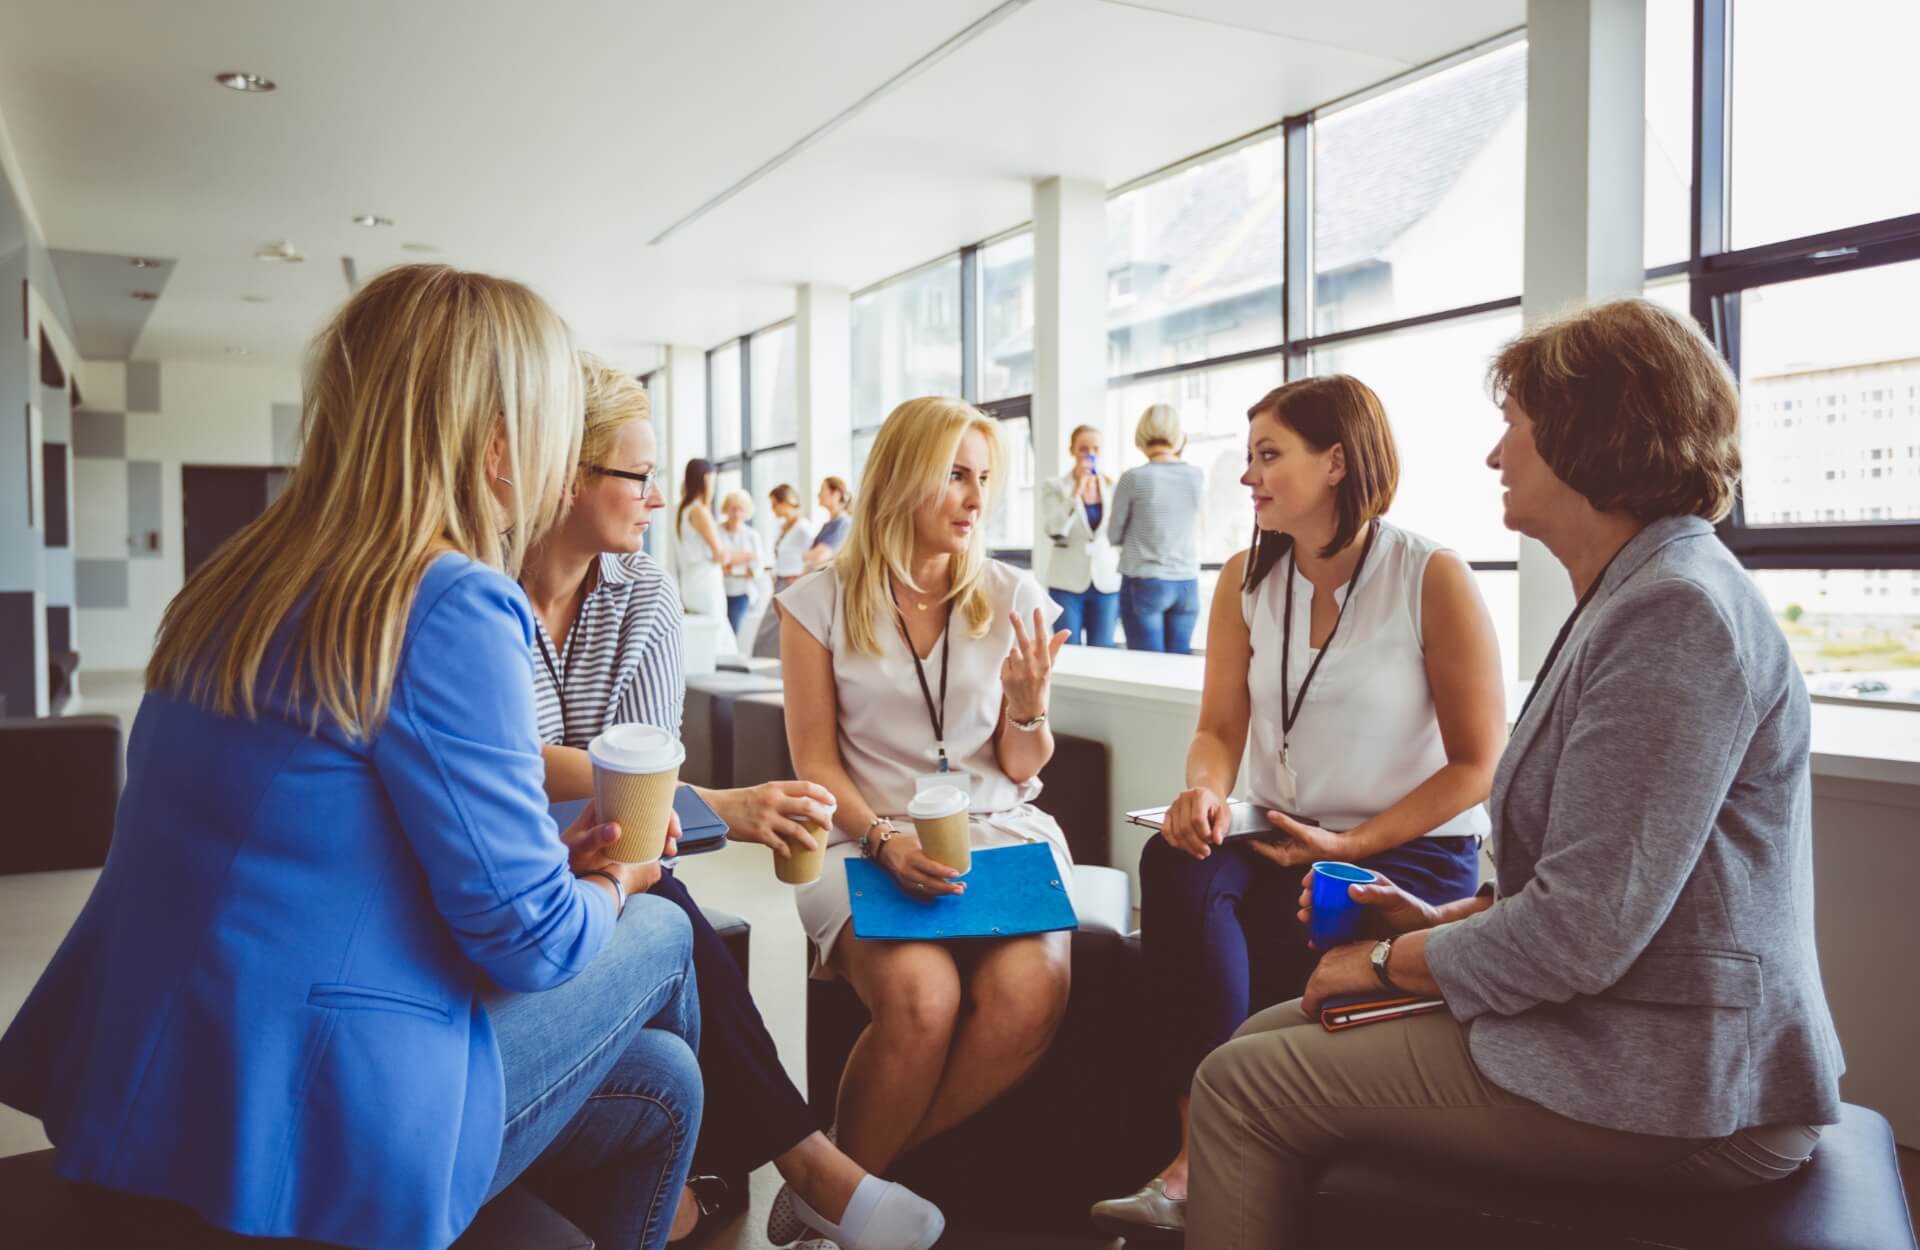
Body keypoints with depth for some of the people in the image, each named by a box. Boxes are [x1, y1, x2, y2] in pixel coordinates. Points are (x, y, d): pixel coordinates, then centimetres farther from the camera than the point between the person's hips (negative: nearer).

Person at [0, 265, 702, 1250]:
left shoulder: (235, 584, 6)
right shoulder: (453, 610, -22)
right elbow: (524, 933, -20)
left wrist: (548, 851, 11)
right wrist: (611, 886, 3)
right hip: (306, 1139, -8)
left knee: (656, 1086, 21)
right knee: (662, 934, 16)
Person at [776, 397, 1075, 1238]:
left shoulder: (1014, 598, 8)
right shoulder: (821, 602, 2)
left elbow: (1021, 771, 9)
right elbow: (815, 759, 1)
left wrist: (1028, 703, -12)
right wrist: (886, 841, -16)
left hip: (999, 831, 3)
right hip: (868, 838, -2)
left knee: (1031, 995, -29)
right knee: (922, 998, -33)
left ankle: (854, 1176, -6)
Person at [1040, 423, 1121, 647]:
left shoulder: (1113, 486, 6)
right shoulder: (1054, 486, -1)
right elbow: (1054, 529, -15)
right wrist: (1077, 489, -18)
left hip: (1106, 584, 2)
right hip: (1067, 584, -2)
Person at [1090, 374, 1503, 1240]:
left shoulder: (1433, 578, -9)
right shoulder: (1247, 580, 6)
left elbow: (1479, 764, -7)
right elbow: (1219, 729, 4)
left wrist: (1348, 847, -15)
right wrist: (1204, 793, -20)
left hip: (1412, 853, -4)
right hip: (1281, 844, 4)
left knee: (1258, 965, -29)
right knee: (1175, 866, -28)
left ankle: (1202, 1169, -11)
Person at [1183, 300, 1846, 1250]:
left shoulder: (1677, 614, -21)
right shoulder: (1635, 599, 14)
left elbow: (1581, 932, -25)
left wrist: (1394, 960, -9)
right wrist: (1445, 920, 8)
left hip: (1669, 1090, -10)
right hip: (1618, 1032, 10)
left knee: (1241, 1086, -11)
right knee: (1268, 1037, 8)